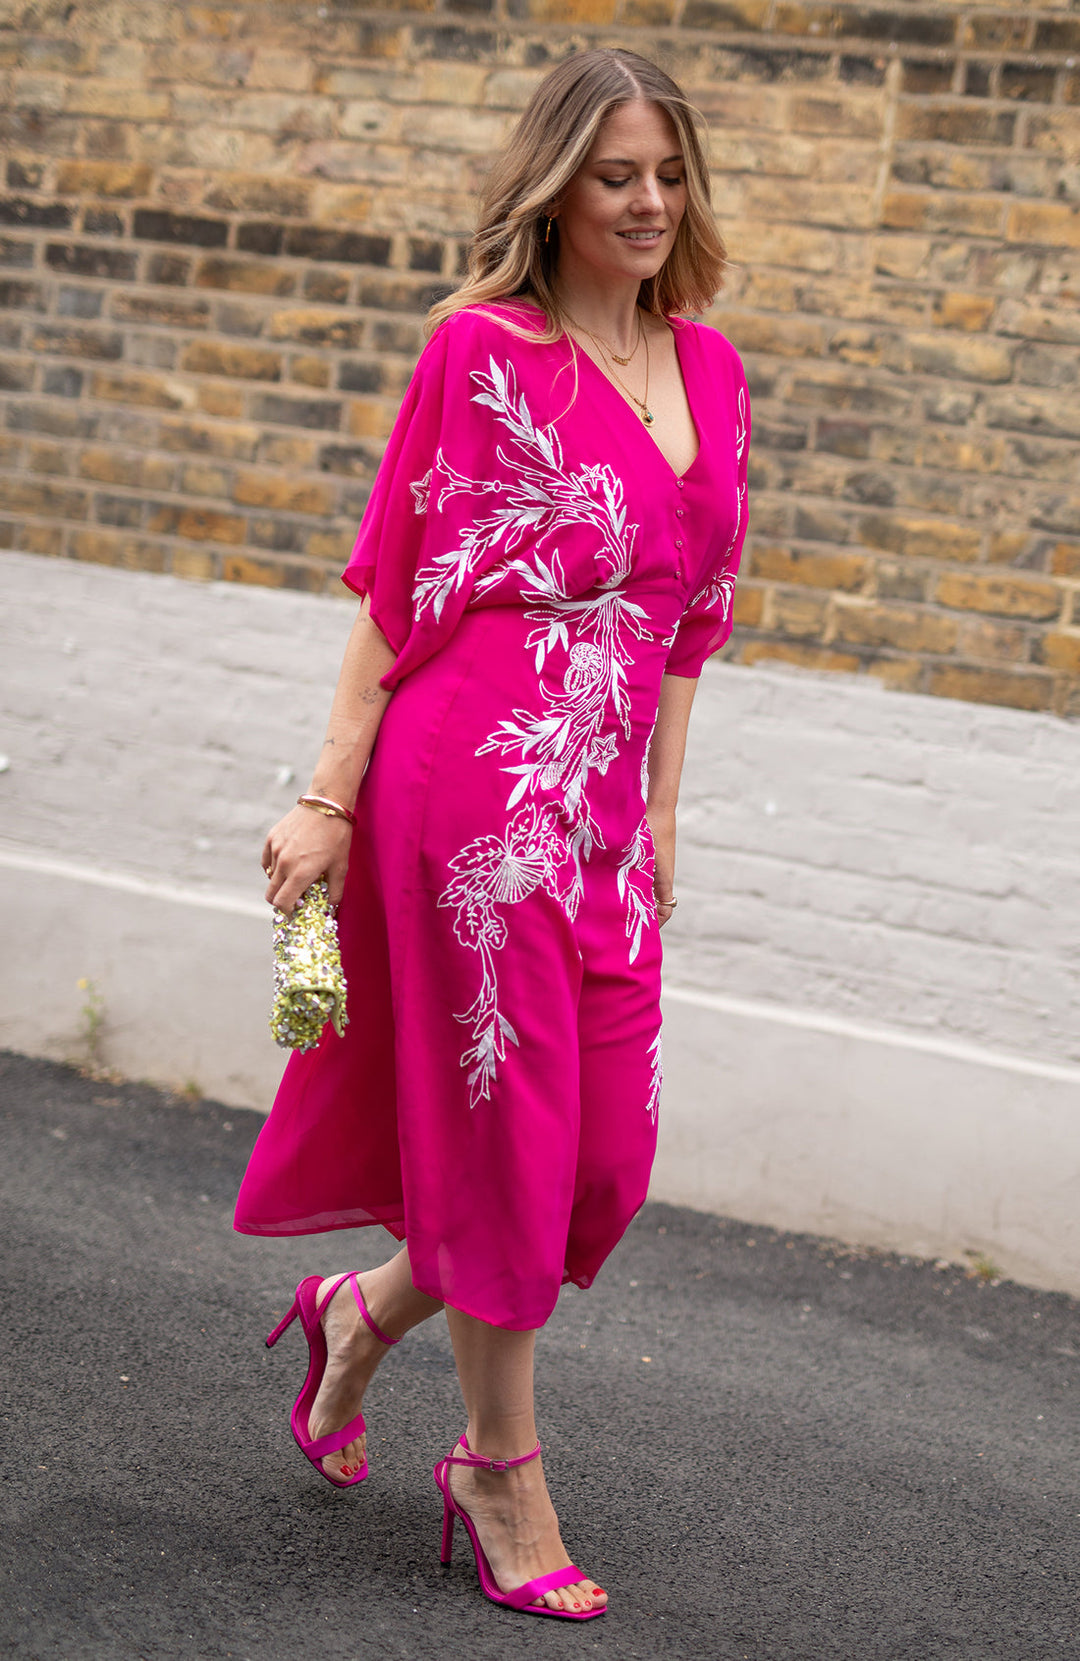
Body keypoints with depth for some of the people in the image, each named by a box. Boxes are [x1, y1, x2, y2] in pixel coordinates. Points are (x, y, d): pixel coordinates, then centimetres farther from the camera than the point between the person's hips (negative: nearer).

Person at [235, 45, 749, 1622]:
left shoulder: (707, 368, 13)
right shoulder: (485, 347, -5)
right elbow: (398, 585, -4)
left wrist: (660, 814, 15)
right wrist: (330, 798, -5)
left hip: (605, 798, 6)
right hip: (480, 773, -6)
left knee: (608, 1159, 7)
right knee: (510, 1130, 2)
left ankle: (369, 1311, 34)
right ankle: (504, 1479, 19)